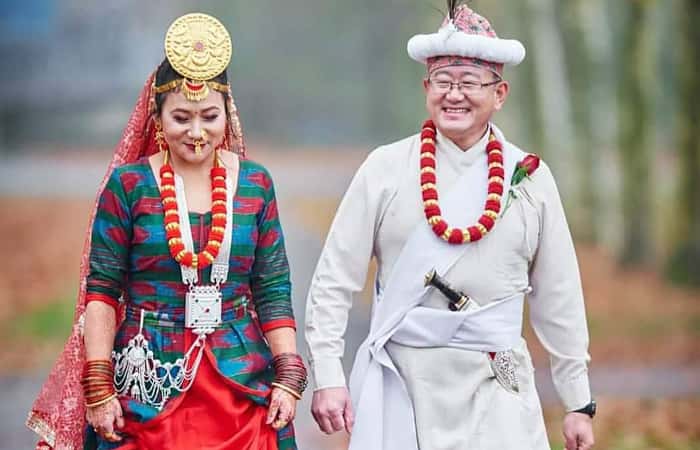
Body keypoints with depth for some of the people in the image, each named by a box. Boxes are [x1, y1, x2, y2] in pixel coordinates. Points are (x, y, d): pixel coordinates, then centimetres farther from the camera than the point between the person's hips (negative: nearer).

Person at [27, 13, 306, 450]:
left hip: (242, 383, 2)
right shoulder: (128, 184, -2)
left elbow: (274, 291, 5)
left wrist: (288, 377, -3)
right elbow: (101, 290, -3)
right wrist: (99, 387, -9)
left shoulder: (255, 184, 5)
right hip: (151, 384, -2)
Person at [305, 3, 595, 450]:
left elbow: (559, 300, 8)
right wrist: (327, 377, -6)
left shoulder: (529, 178, 5)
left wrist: (579, 402, 9)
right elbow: (334, 282, 1)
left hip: (494, 390, 1)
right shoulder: (385, 169, 1)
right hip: (400, 383, -1)